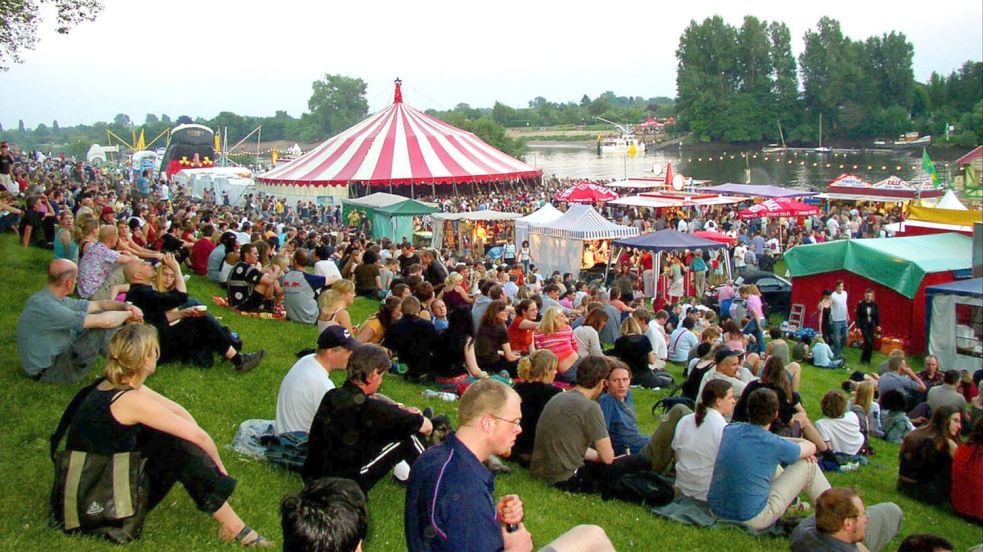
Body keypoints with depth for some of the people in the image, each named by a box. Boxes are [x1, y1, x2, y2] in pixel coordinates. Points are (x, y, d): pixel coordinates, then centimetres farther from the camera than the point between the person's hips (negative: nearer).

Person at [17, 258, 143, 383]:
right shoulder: (46, 307, -29)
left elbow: (98, 304, 10)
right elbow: (104, 321, -31)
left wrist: (126, 306, -8)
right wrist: (128, 314, -12)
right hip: (48, 371, -10)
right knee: (103, 327, -21)